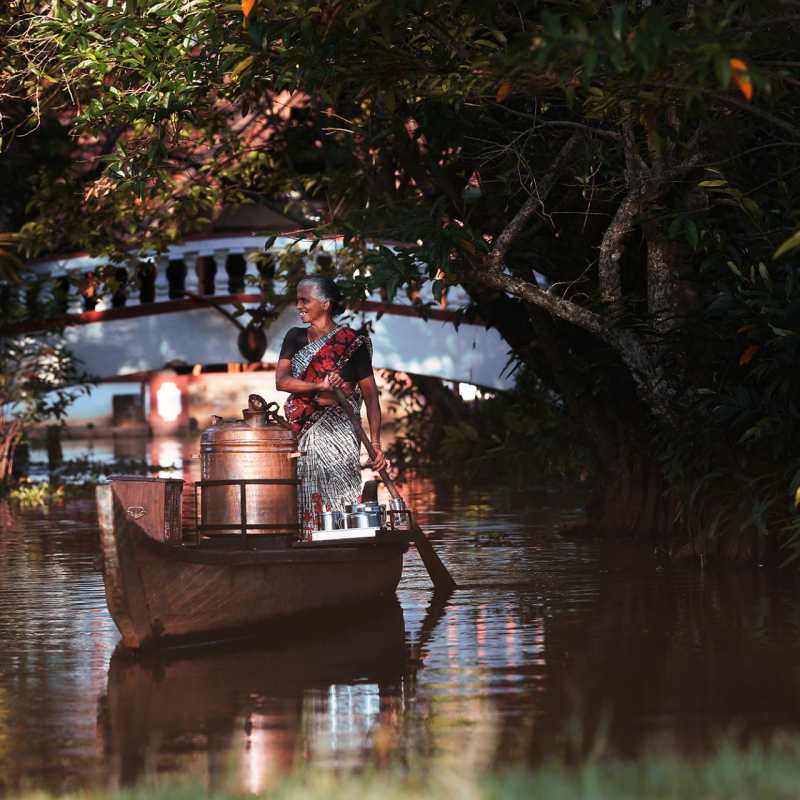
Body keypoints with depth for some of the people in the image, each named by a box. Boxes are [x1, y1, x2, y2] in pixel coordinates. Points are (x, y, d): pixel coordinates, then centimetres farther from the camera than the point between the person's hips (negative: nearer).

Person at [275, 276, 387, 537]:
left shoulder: (351, 343, 1)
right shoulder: (295, 338, 14)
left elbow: (370, 394, -2)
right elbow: (281, 380, 0)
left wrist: (375, 443, -11)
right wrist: (319, 386, -17)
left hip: (336, 431, -4)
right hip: (301, 435, 4)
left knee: (339, 497, -11)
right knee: (307, 504, -1)